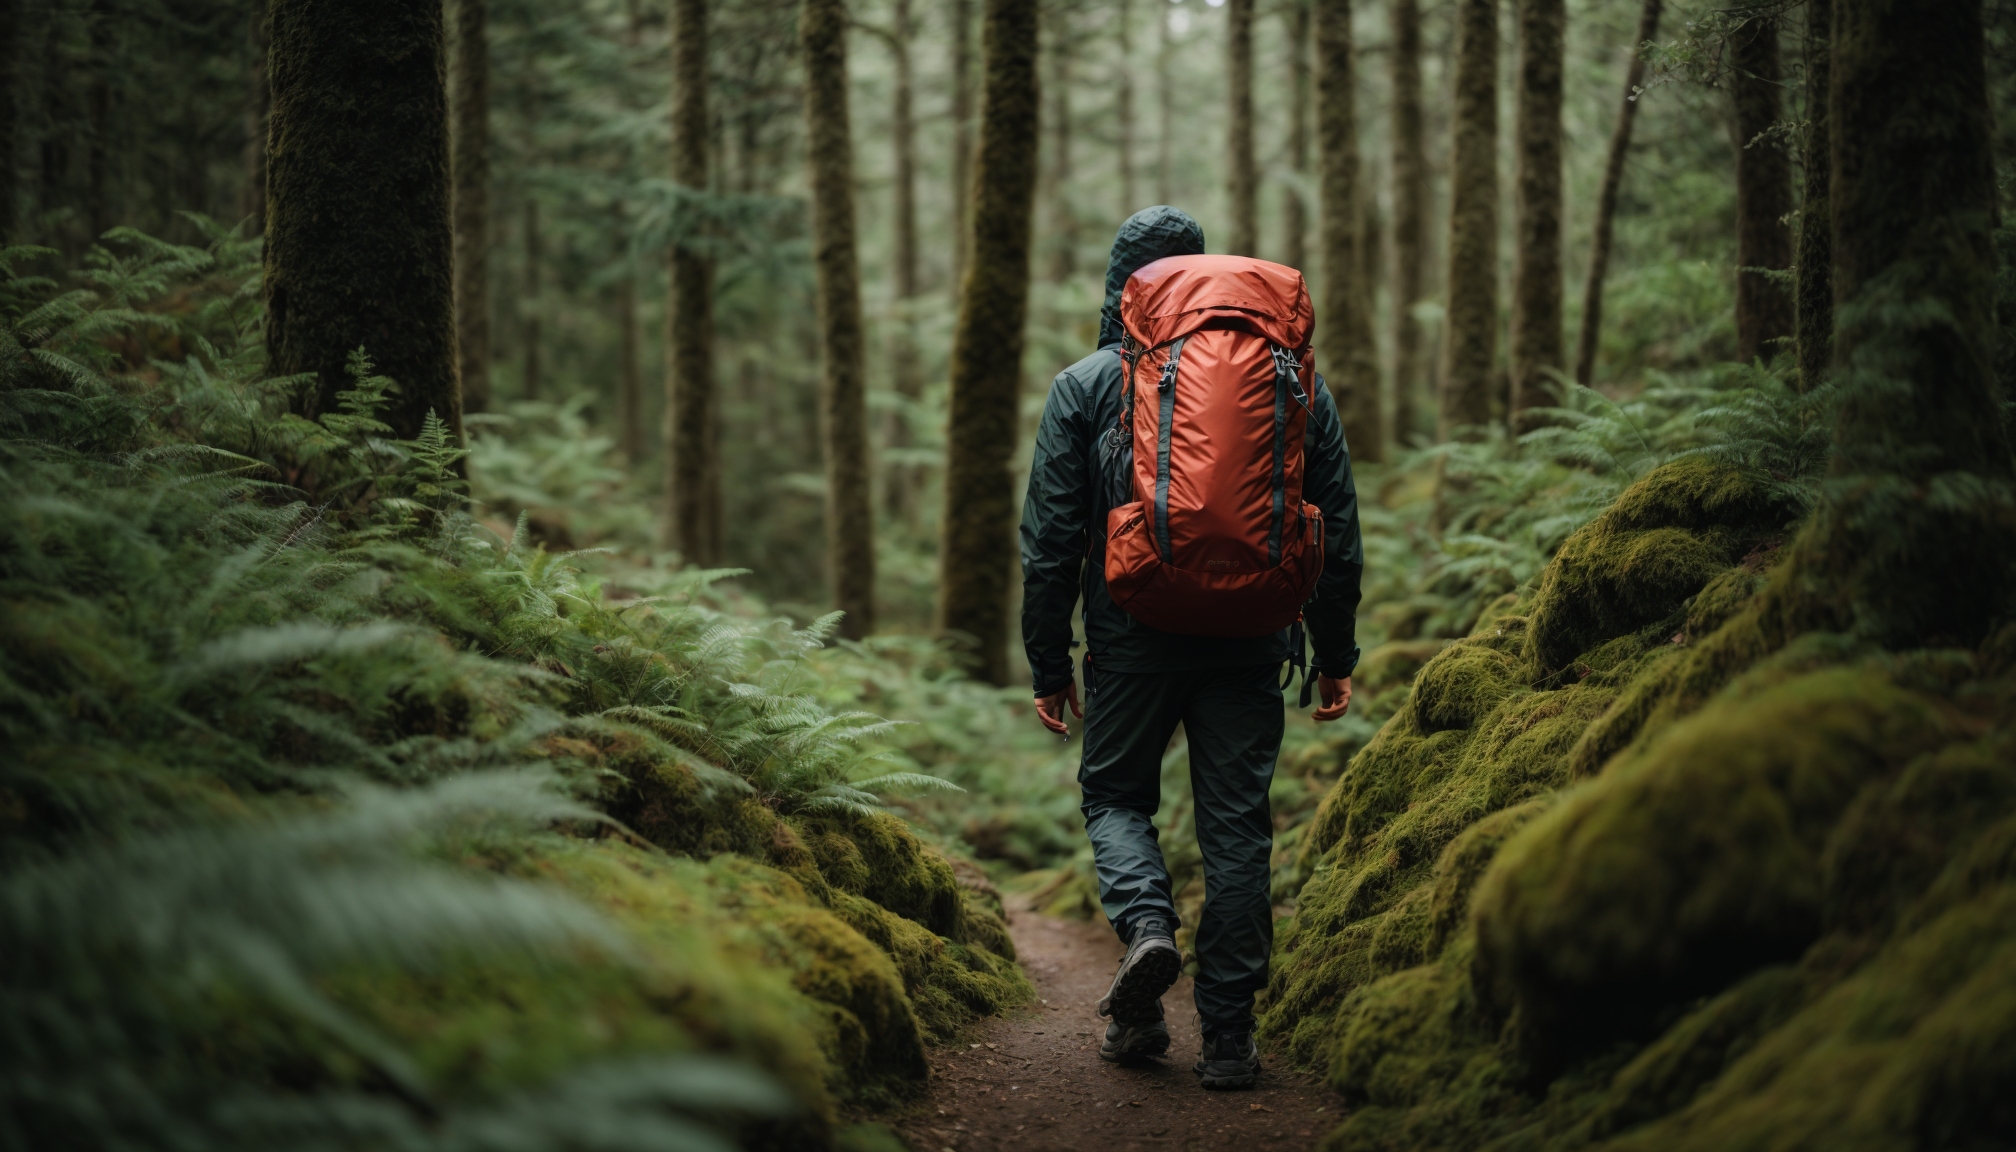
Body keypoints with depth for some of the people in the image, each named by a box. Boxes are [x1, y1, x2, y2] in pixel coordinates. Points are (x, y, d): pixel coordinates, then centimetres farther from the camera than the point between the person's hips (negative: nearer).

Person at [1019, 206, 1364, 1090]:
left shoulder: (1085, 387, 0)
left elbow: (1050, 539, -1)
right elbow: (1337, 532, 8)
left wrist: (1049, 664, 6)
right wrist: (1335, 653, 15)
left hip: (1133, 635, -1)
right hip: (1250, 640, 2)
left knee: (1117, 794, 17)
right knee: (1237, 824, 6)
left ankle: (1146, 922, -11)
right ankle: (1229, 1034, 6)